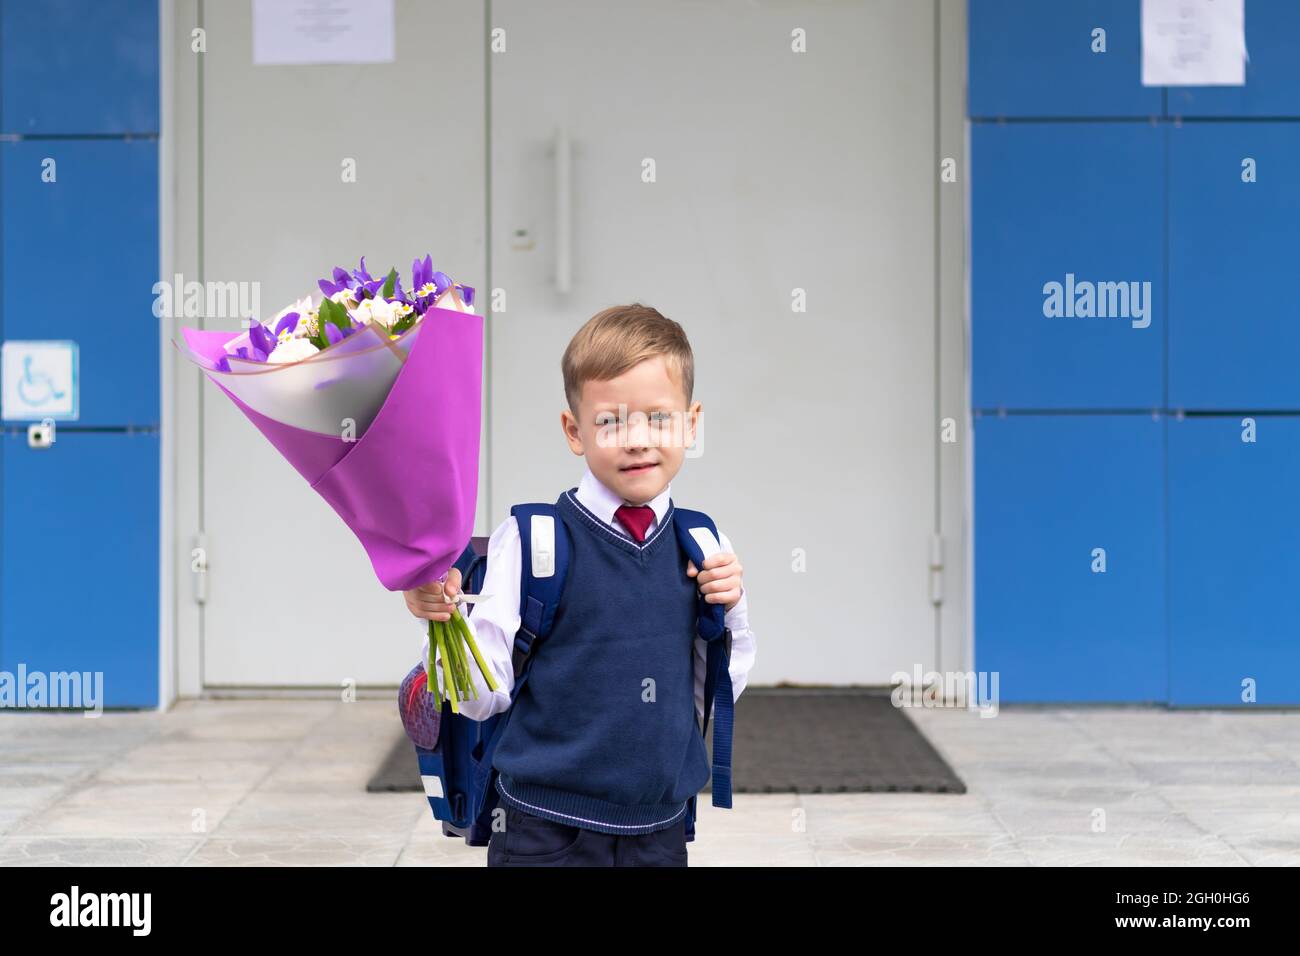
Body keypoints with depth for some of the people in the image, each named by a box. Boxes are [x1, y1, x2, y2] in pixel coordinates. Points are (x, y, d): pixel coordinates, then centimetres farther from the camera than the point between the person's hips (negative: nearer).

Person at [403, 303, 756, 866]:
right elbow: (485, 698, -9)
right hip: (545, 833, -3)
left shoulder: (704, 545, 2)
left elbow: (719, 692, 10)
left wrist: (730, 610, -5)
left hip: (661, 833, 3)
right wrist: (442, 620, -25)